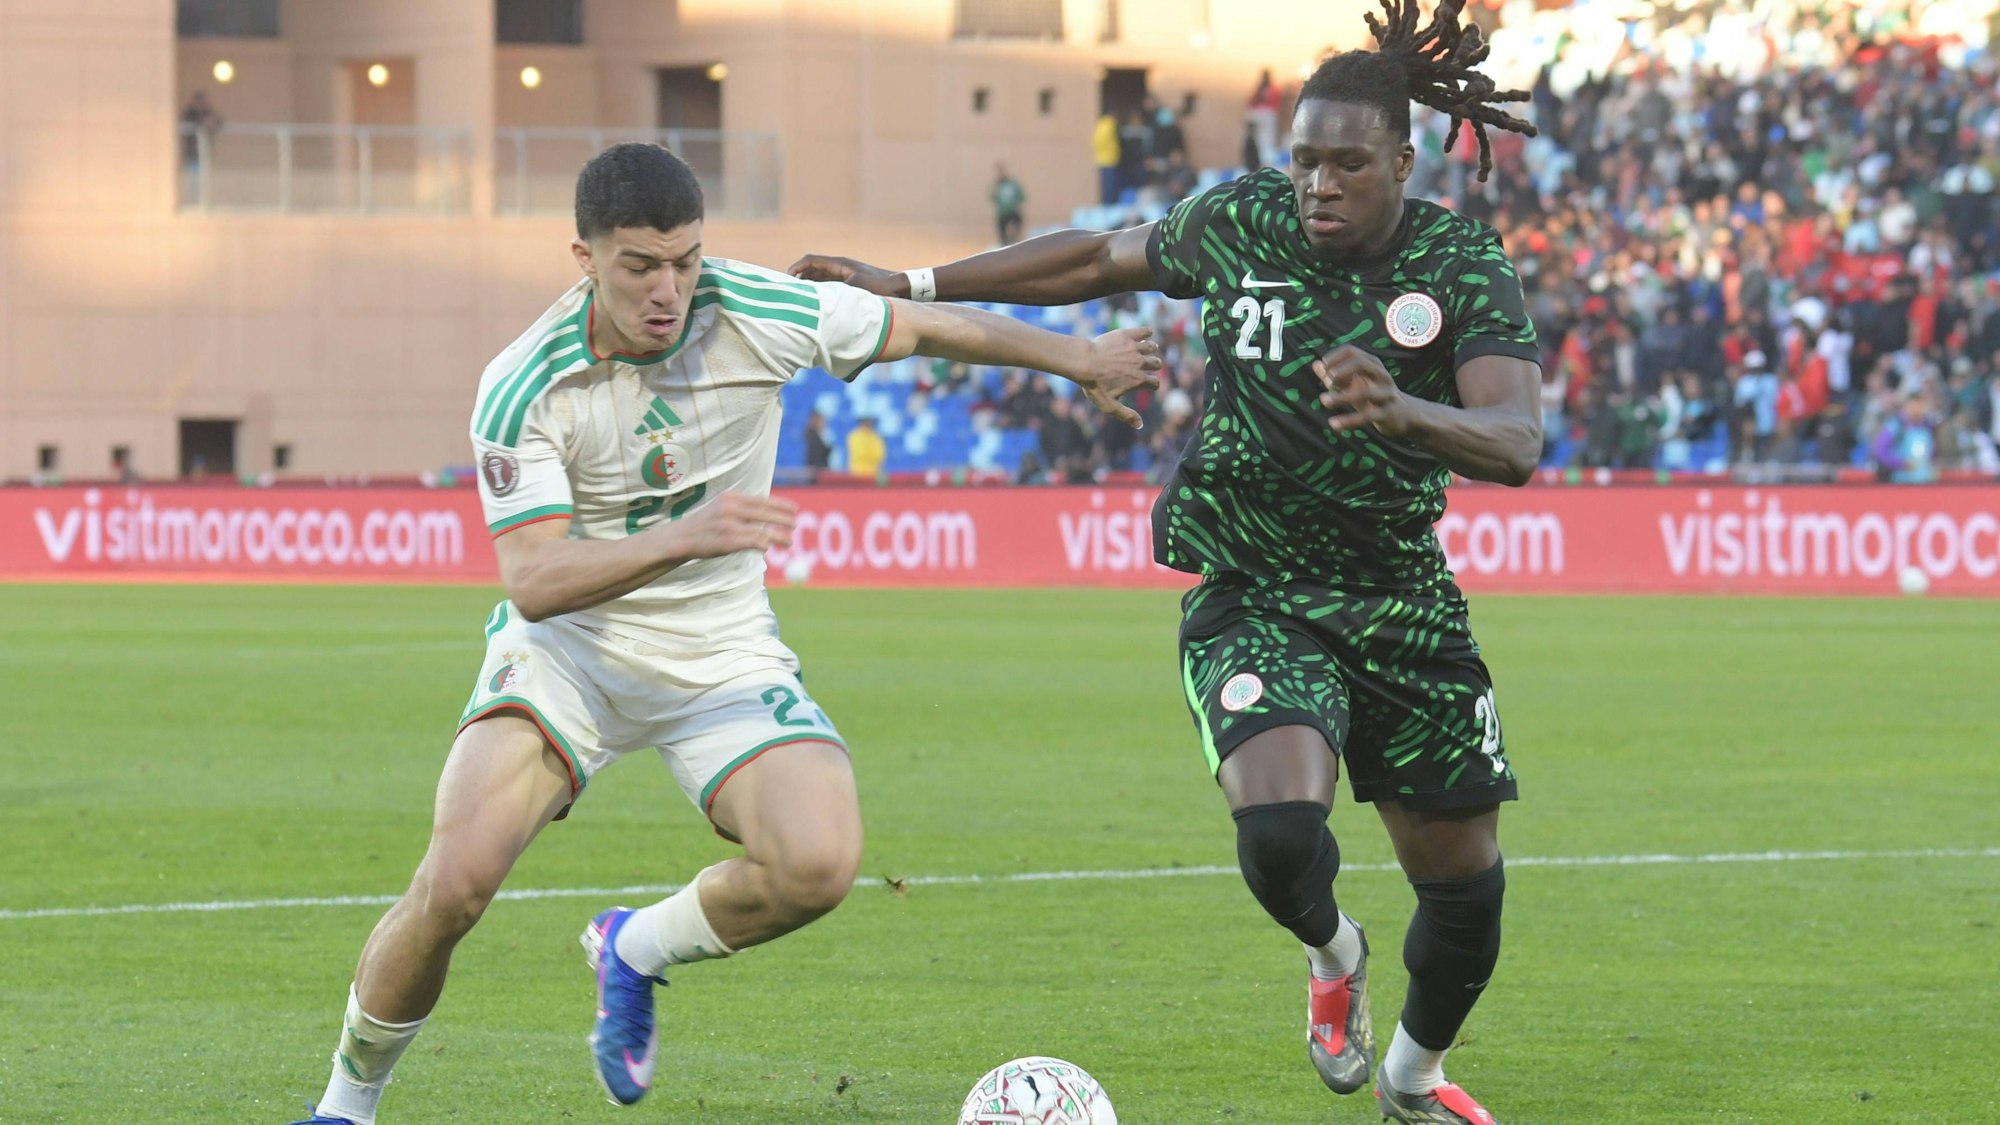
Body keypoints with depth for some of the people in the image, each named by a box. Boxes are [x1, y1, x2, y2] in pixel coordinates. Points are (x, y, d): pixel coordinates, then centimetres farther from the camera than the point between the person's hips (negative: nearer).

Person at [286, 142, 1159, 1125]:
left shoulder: (760, 314, -15)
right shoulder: (523, 387, -20)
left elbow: (926, 329, 2)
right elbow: (532, 577, -27)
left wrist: (1082, 360, 8)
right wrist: (682, 537, -41)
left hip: (722, 655, 2)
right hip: (568, 648, -2)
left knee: (820, 864, -23)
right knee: (455, 881, -22)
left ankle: (634, 951, 8)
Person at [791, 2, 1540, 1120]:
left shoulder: (1465, 264, -13)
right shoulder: (1237, 223, -6)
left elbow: (1516, 443, -26)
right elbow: (1105, 258, 13)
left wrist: (1404, 411, -48)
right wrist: (908, 286, 15)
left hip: (1403, 600, 1)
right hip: (1254, 598, -1)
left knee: (1466, 883, 7)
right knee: (1282, 831, -28)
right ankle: (1333, 955, 11)